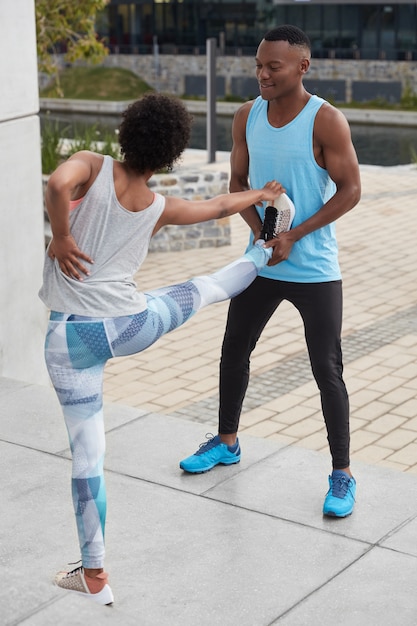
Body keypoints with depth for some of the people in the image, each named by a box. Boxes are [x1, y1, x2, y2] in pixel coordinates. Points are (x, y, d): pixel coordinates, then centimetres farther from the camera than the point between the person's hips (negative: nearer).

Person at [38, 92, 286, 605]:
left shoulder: (91, 166, -7)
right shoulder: (160, 209, 2)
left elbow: (57, 185, -30)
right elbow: (219, 205, 20)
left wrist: (61, 237, -14)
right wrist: (261, 194, 39)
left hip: (70, 337, -1)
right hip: (134, 325, 1)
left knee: (86, 453, 6)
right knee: (204, 289, 29)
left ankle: (94, 576, 17)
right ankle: (264, 253, 58)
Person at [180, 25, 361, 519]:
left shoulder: (327, 122, -15)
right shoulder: (247, 117, 0)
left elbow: (350, 190, -13)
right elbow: (238, 182, 7)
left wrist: (293, 237, -18)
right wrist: (260, 232, -11)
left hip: (315, 271, -5)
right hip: (261, 264, 6)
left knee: (327, 371, -1)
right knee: (234, 351, 17)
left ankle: (342, 473, 12)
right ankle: (227, 442, 39)